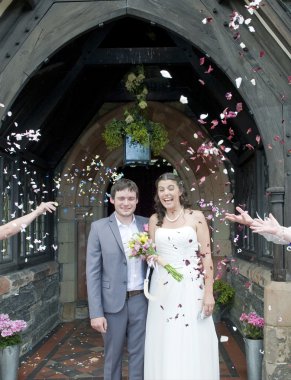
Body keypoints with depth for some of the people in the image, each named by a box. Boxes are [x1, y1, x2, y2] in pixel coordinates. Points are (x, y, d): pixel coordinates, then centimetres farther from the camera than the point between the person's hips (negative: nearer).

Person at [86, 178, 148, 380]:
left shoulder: (147, 225, 3)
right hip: (113, 303, -2)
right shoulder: (99, 227, -5)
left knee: (139, 355, 13)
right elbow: (93, 272, -6)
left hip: (142, 300, 2)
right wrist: (96, 312, -10)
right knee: (112, 357, 13)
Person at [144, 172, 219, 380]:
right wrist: (151, 257, -8)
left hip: (191, 286, -3)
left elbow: (206, 255, -4)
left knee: (192, 345, 2)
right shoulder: (155, 220, 7)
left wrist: (209, 292, -9)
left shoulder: (196, 217, -2)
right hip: (162, 287, 3)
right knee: (164, 346, 8)